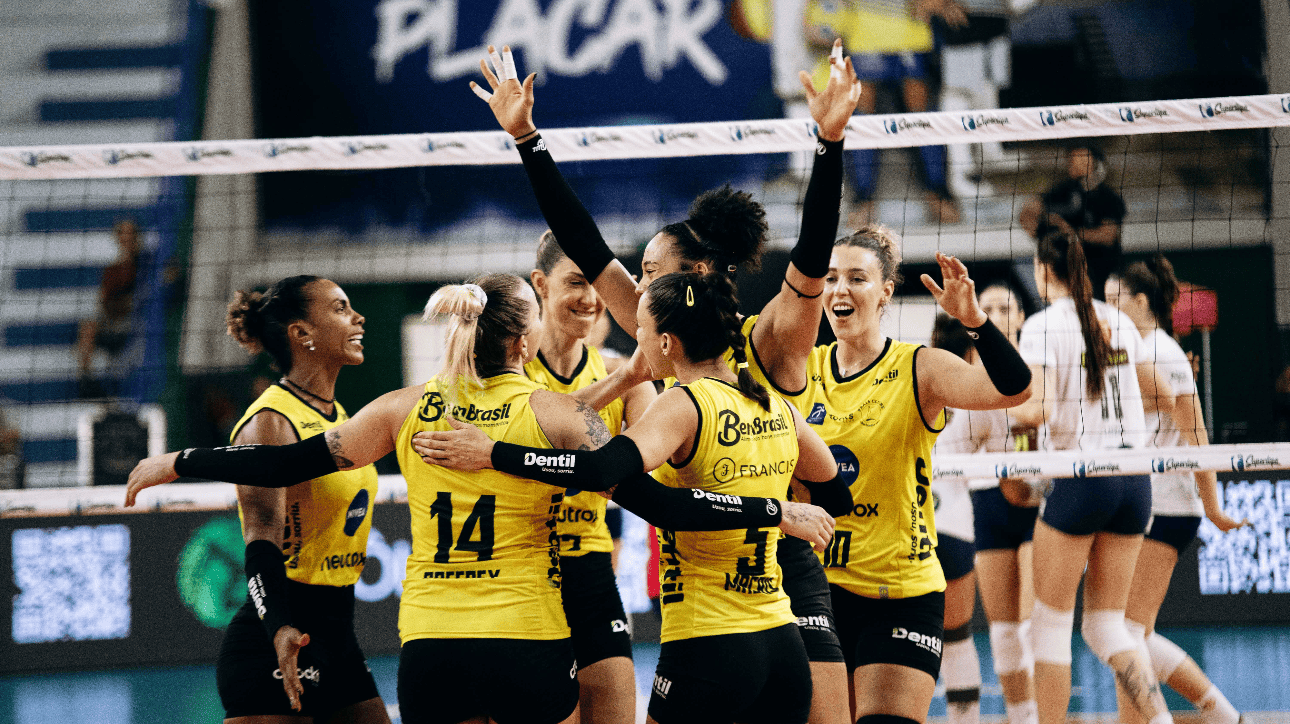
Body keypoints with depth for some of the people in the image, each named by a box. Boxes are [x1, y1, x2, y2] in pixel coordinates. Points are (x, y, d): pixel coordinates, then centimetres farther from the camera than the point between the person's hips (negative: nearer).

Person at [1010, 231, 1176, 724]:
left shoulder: (1043, 327, -7)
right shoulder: (1118, 322, 10)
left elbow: (1037, 410, -19)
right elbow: (1165, 399, 18)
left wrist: (1012, 411, 2)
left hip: (1080, 478, -6)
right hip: (1134, 480, 6)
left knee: (1050, 624, 6)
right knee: (1105, 628, 10)